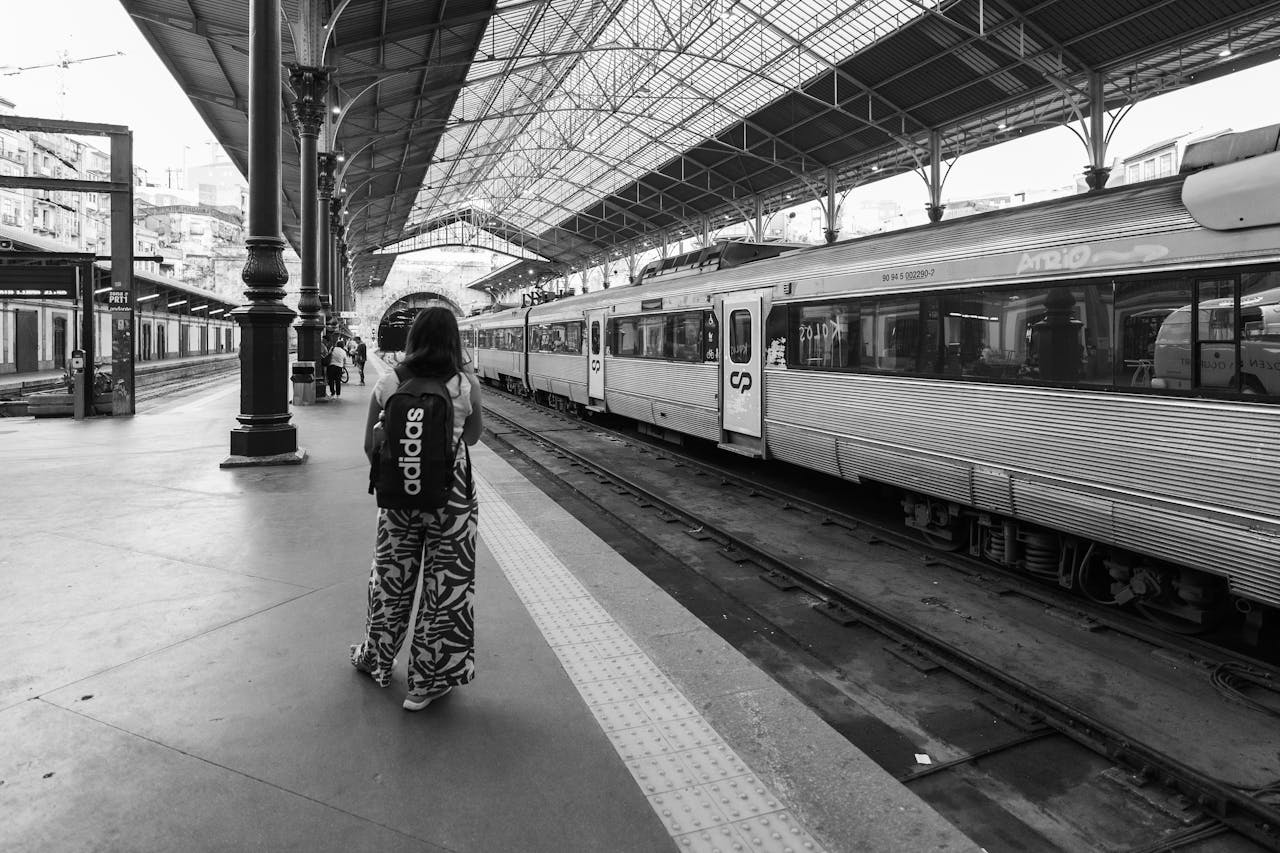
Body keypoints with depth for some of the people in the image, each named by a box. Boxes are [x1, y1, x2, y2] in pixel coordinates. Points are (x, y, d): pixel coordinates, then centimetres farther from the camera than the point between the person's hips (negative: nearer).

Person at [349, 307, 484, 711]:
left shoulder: (387, 383, -4)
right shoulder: (466, 384, -9)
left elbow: (370, 445, 2)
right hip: (451, 495, -2)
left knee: (391, 578, 20)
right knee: (447, 584, 9)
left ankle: (375, 658, 40)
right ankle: (428, 680, 19)